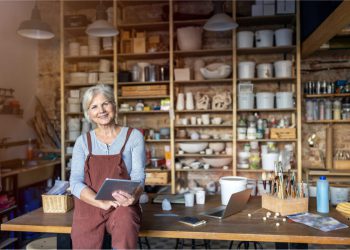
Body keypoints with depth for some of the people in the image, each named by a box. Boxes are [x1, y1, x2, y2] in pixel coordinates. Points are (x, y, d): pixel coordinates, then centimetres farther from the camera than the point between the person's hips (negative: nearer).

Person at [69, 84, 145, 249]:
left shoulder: (133, 136, 2)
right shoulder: (83, 141, 7)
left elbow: (138, 176, -4)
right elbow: (75, 182, -2)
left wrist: (133, 197, -27)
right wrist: (102, 202, -19)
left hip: (122, 207, -1)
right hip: (89, 207, 2)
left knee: (125, 220, -33)